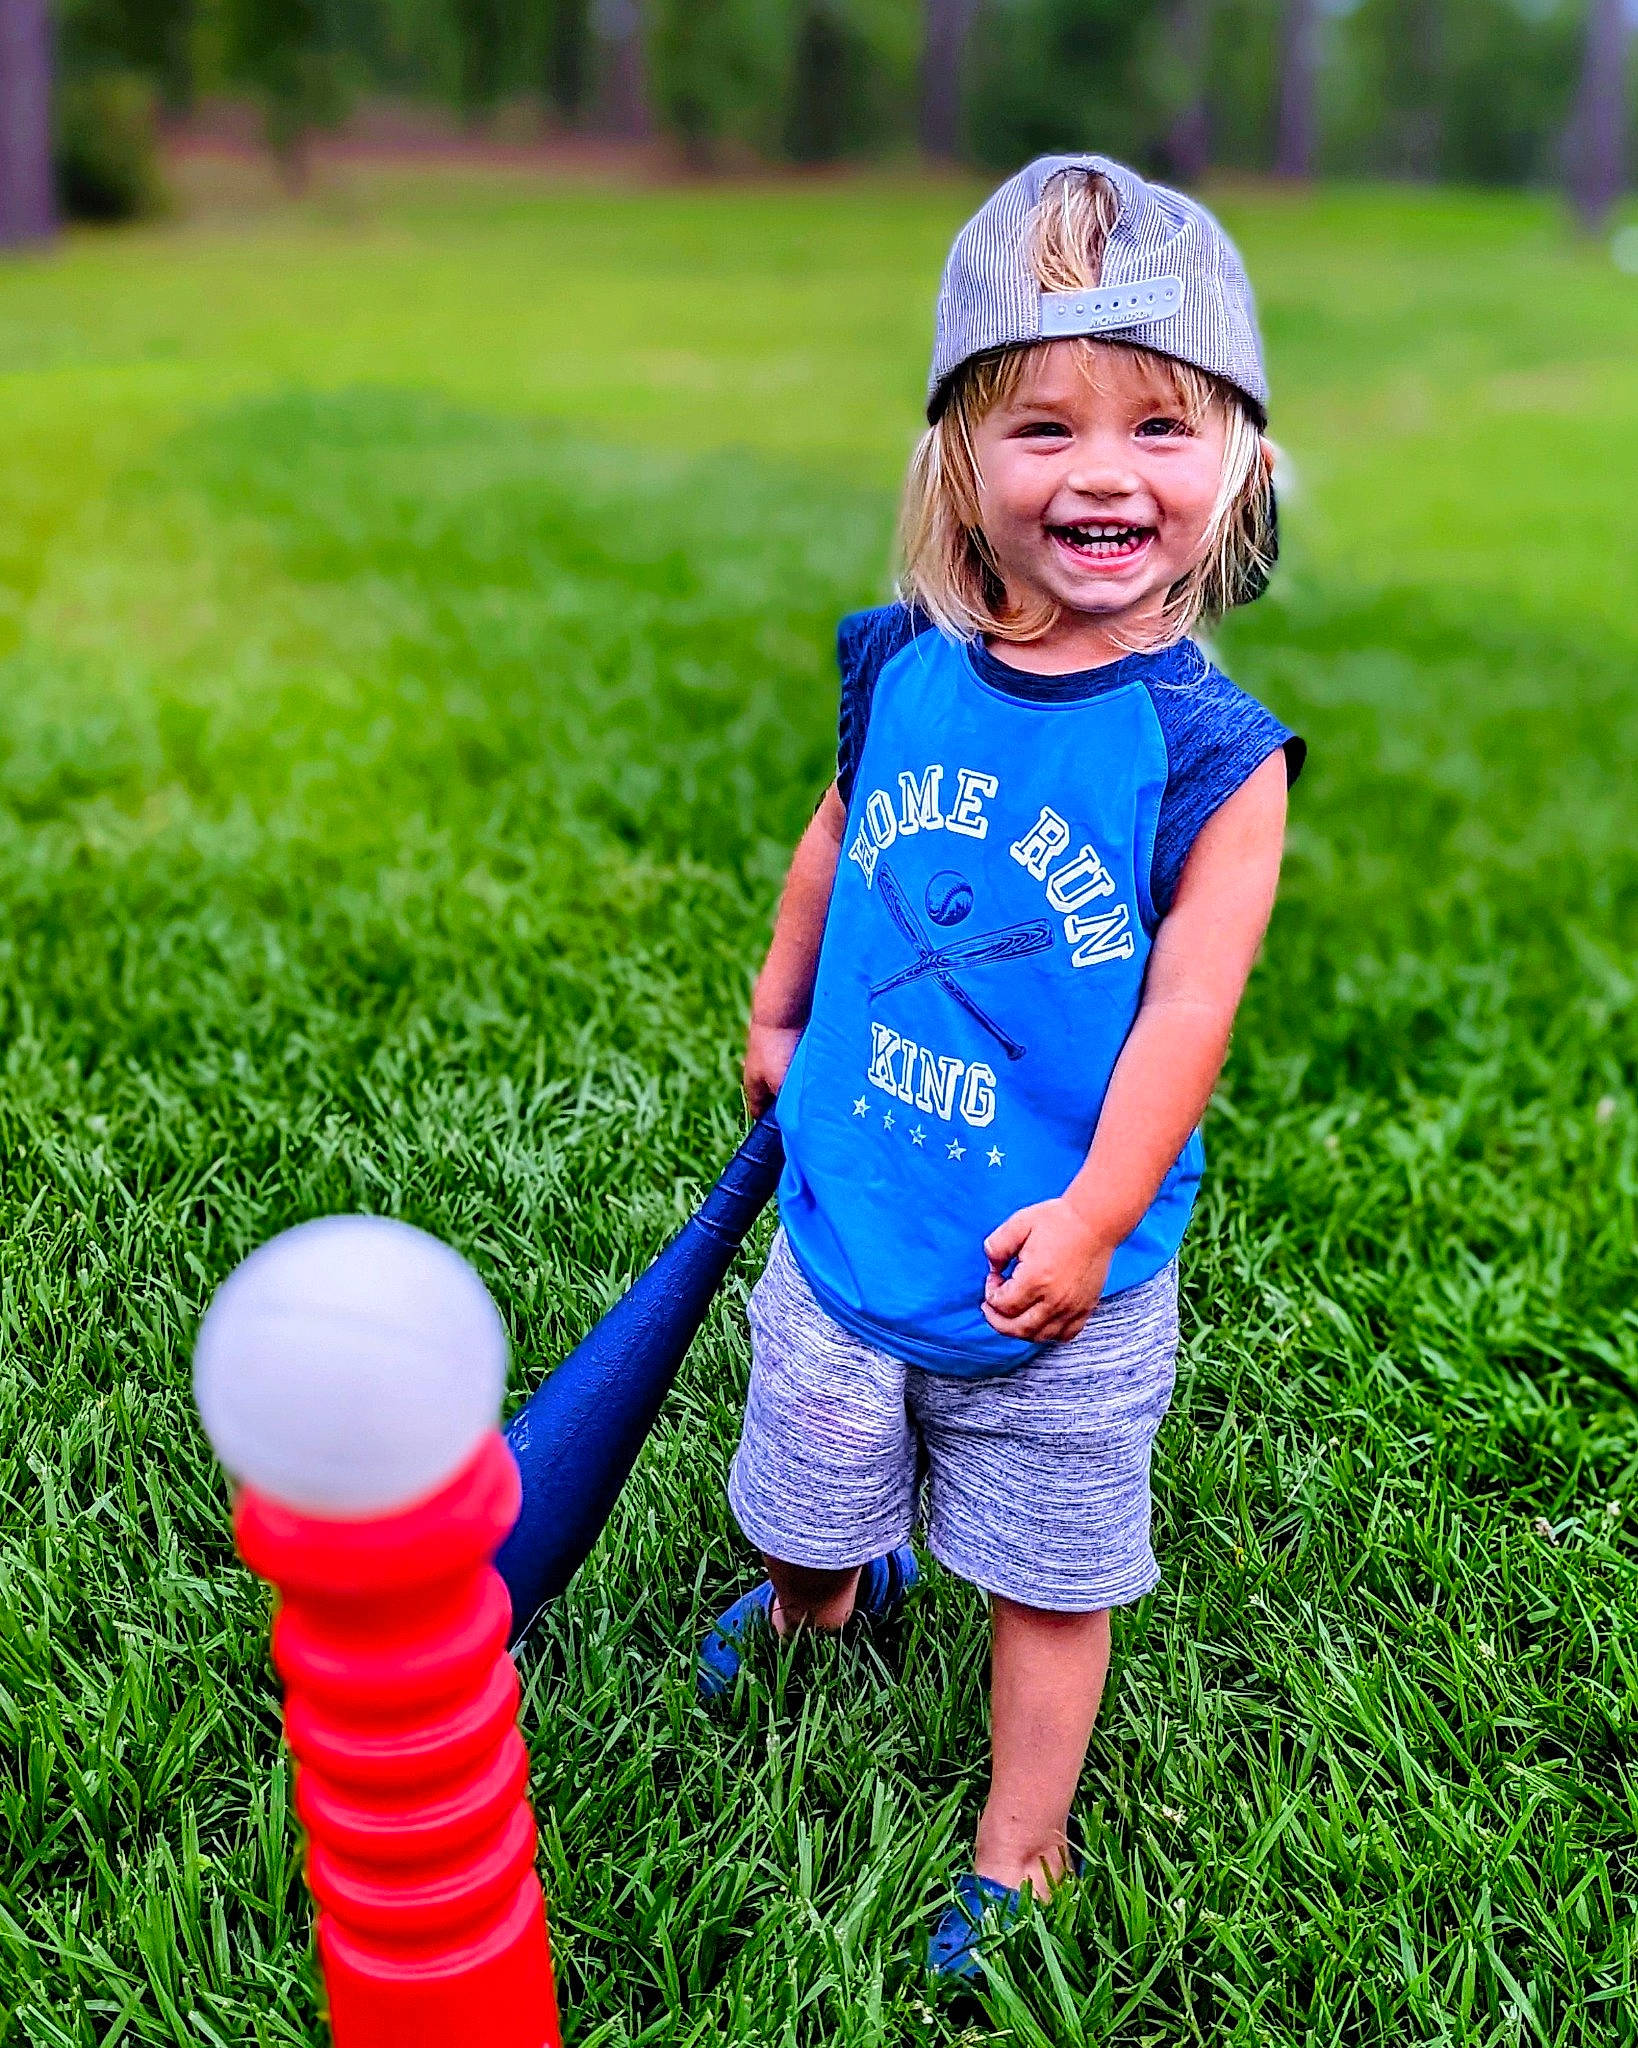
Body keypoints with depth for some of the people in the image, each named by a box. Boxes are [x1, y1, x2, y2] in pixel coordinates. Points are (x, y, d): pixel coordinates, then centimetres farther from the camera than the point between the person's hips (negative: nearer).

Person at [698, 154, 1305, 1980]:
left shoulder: (1212, 753, -17)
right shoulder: (900, 669, -7)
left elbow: (1186, 1005, -16)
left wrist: (1094, 1215, -20)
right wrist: (777, 1010, 21)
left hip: (1057, 1278, -3)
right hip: (845, 1228, 3)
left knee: (1051, 1576, 15)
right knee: (814, 1485, 25)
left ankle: (1016, 1853, 38)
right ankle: (822, 1592, 61)